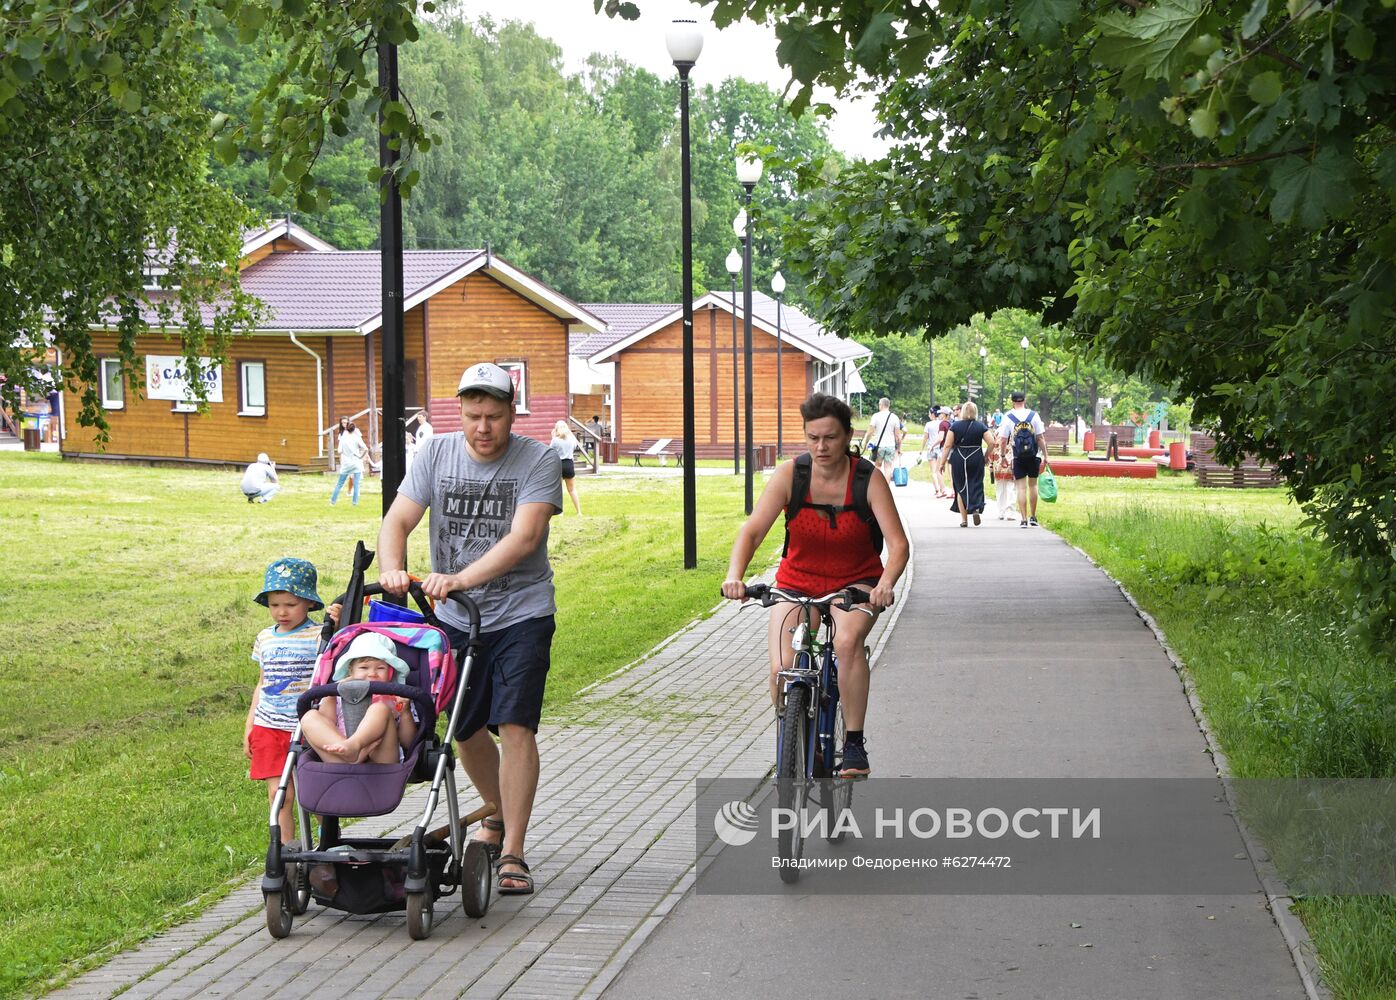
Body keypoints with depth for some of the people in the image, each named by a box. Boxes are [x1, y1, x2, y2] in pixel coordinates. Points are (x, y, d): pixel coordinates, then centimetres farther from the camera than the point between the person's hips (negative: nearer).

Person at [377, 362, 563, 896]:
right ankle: (499, 816, 40)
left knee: (515, 726, -14)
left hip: (521, 614, -4)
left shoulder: (538, 461, -12)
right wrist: (391, 570, -29)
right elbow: (397, 520, -7)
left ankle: (512, 853, -8)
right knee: (464, 729, 13)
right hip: (455, 617, 4)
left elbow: (524, 536, -24)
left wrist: (462, 578, -37)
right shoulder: (437, 453, -1)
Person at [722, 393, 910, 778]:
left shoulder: (868, 479, -17)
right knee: (782, 671, -20)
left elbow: (898, 544, -24)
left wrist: (885, 584, -44)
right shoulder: (789, 475, -15)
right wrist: (734, 576, -39)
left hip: (856, 583, -1)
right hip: (797, 583, 1)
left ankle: (854, 744, -21)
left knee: (848, 640, -34)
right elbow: (752, 531, -20)